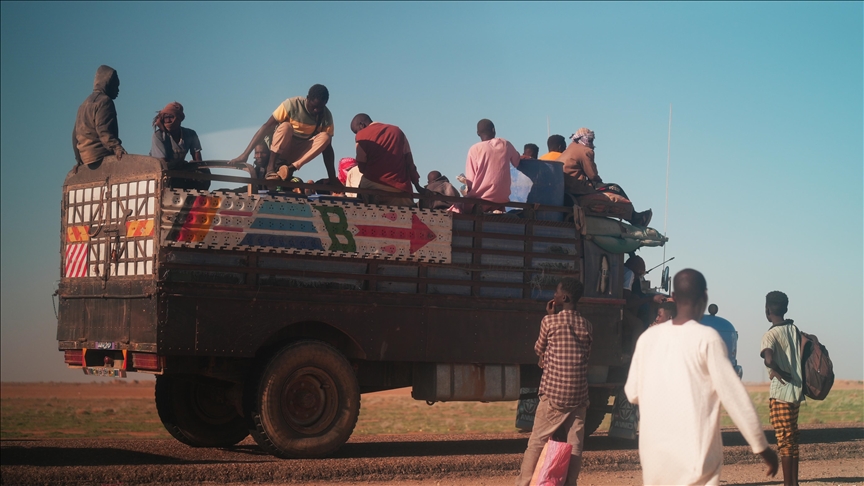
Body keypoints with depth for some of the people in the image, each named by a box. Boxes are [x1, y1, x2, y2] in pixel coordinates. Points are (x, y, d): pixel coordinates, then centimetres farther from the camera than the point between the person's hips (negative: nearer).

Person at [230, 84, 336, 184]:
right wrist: (245, 154, -32)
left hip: (300, 153, 3)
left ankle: (291, 168, -33)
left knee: (324, 137, -25)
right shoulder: (292, 104, -21)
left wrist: (332, 178, -16)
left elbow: (327, 147, -9)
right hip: (280, 148, -3)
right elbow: (267, 127, -24)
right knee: (285, 126, -34)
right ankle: (270, 168, -35)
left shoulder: (326, 116, -11)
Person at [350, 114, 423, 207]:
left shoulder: (362, 135, 4)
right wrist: (417, 185, 11)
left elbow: (362, 168, 0)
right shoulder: (397, 130, 15)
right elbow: (410, 163, 9)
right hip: (399, 189, 3)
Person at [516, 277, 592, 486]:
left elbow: (539, 350, 9)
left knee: (536, 443, 3)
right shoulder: (587, 326, 7)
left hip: (553, 395, -3)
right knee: (574, 446, 4)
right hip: (579, 396, 3)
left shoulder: (550, 321, -6)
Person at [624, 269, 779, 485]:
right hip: (694, 454, -5)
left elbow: (632, 393, 12)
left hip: (653, 453, 5)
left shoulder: (648, 337, 5)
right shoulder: (707, 338, -8)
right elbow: (734, 396, -9)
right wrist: (762, 446, -2)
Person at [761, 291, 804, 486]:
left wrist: (780, 373, -16)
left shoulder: (771, 335, -14)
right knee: (792, 441, 15)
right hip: (797, 391, 7)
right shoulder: (795, 330, 9)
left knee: (785, 442, -4)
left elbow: (769, 359, -32)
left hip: (780, 394, -7)